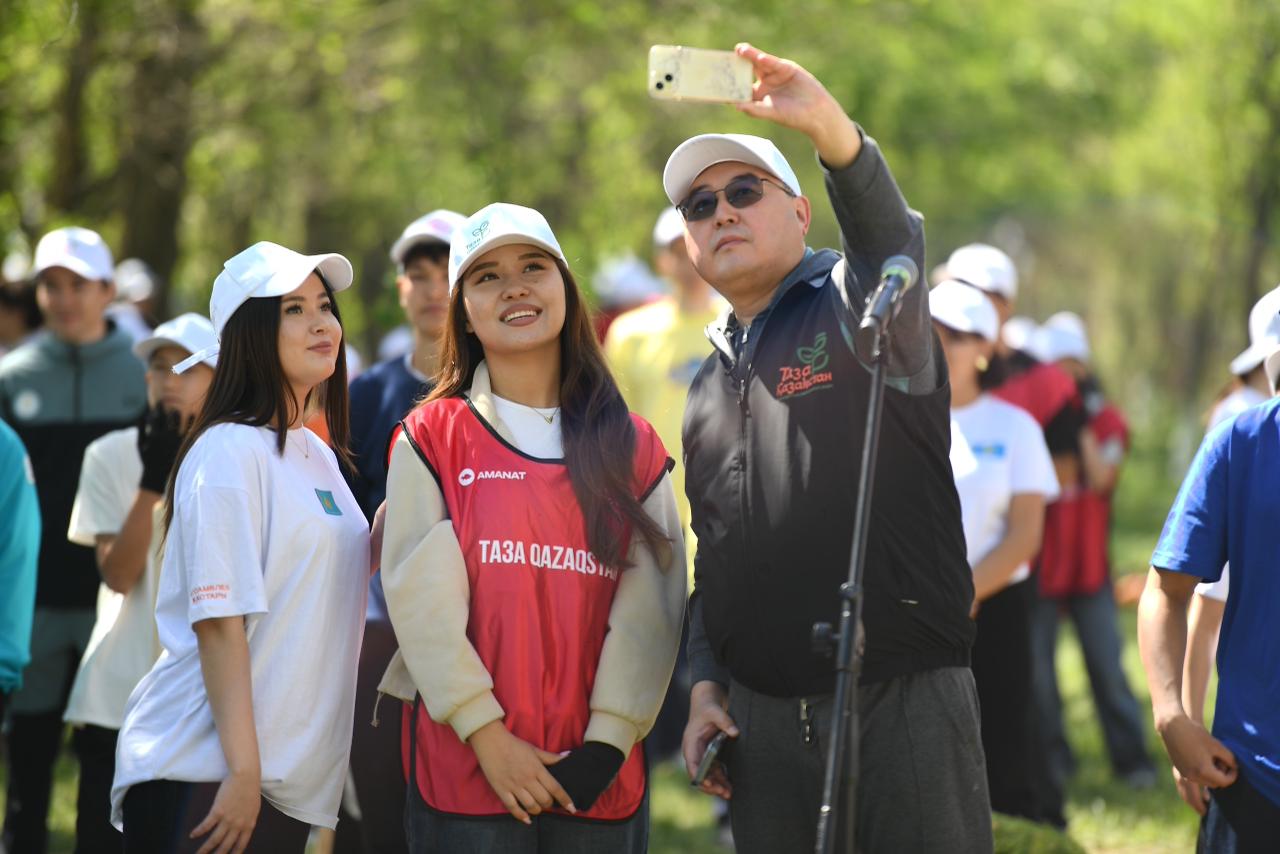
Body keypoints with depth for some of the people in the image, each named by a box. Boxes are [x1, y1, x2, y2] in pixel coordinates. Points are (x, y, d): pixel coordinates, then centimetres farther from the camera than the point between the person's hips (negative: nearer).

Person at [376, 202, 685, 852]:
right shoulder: (432, 438, 4)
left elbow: (651, 607, 1)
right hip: (463, 768, -2)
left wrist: (607, 741, -10)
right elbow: (423, 601, -4)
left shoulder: (634, 450, 9)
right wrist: (486, 734, -13)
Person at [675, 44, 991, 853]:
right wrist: (706, 681, 11)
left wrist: (832, 131, -43)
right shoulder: (710, 386, 19)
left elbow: (890, 240, -24)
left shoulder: (855, 308, 0)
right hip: (761, 717, 6)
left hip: (904, 702, -6)